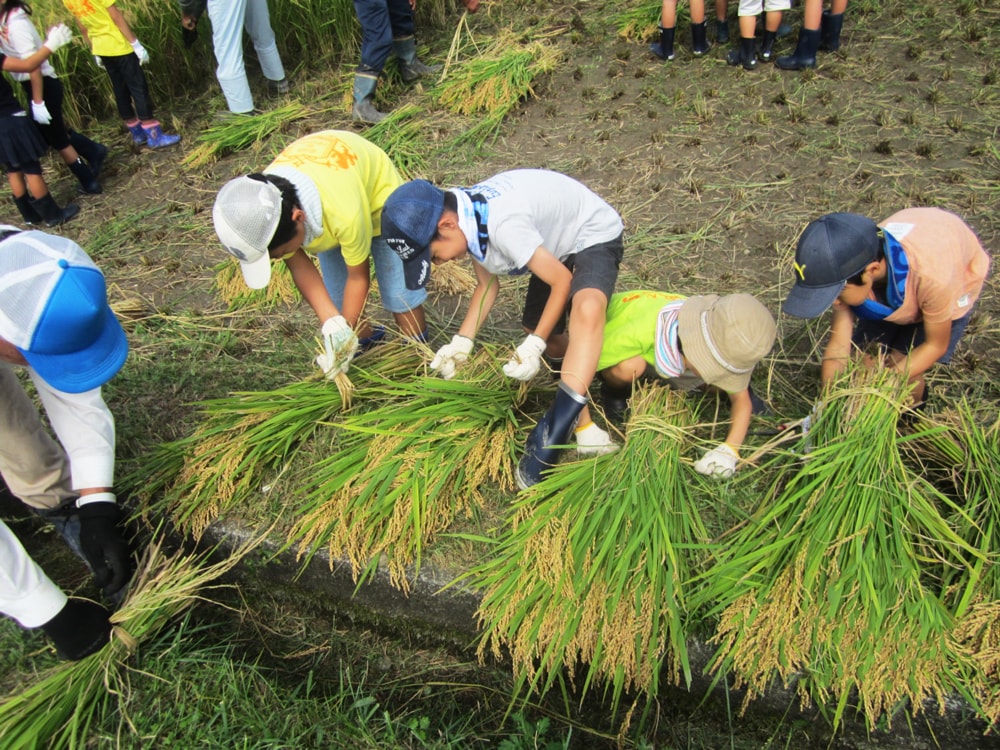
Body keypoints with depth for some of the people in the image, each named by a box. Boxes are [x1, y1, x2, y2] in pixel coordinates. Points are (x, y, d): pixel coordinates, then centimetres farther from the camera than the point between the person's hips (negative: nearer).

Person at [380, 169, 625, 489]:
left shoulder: (502, 224, -38)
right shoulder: (470, 221, -11)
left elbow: (562, 280, -28)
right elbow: (487, 285, 2)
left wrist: (534, 345, -26)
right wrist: (462, 341, -7)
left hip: (594, 235, -9)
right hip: (556, 246, 9)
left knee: (587, 309, -38)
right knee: (550, 344, 9)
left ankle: (554, 431, -41)